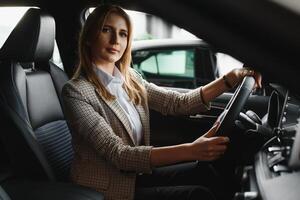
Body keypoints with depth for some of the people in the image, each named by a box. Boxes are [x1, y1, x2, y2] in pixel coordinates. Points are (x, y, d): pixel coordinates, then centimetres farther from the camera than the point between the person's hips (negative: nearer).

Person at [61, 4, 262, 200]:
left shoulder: (130, 79, 3)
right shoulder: (76, 92, -19)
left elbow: (179, 103, -2)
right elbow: (119, 154, -27)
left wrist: (231, 78, -15)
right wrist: (191, 150, -39)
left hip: (134, 174, 6)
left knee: (203, 175, -3)